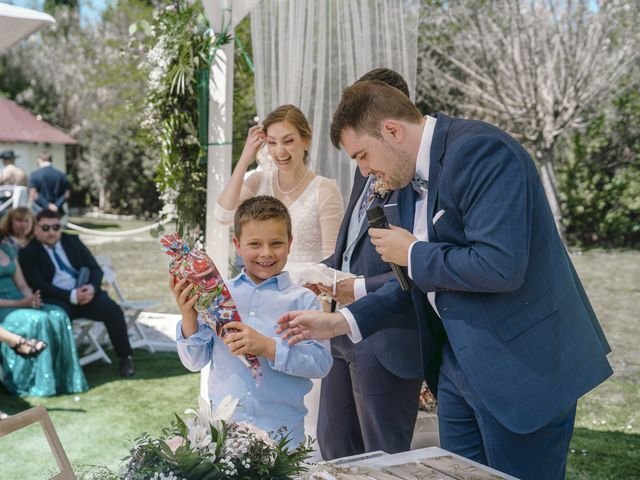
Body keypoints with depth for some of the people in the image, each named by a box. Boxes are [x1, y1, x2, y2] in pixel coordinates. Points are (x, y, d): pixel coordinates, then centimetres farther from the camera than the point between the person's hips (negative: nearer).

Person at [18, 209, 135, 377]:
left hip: (85, 292, 4)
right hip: (57, 300, -3)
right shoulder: (28, 252, 0)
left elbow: (95, 268, 10)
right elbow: (40, 285, -10)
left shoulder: (72, 241, 14)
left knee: (113, 310, -22)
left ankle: (125, 358, -5)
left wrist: (92, 287, -14)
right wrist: (72, 295, -22)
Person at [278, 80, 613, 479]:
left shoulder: (479, 151, -19)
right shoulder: (417, 174, 9)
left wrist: (412, 253, -15)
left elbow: (500, 266, -30)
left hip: (521, 367, -9)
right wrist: (340, 322, 10)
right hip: (460, 363, 9)